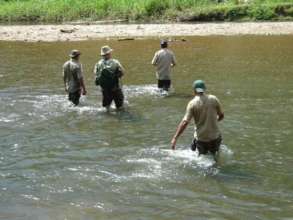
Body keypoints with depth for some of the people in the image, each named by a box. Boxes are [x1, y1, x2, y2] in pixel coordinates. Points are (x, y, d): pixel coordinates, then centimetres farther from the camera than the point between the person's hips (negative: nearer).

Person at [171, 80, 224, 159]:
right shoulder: (214, 99, -4)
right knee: (214, 155, 22)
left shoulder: (192, 103, -10)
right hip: (215, 137, 2)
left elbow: (185, 122, -16)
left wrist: (175, 138, -14)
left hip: (201, 138, -1)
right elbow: (221, 116, 7)